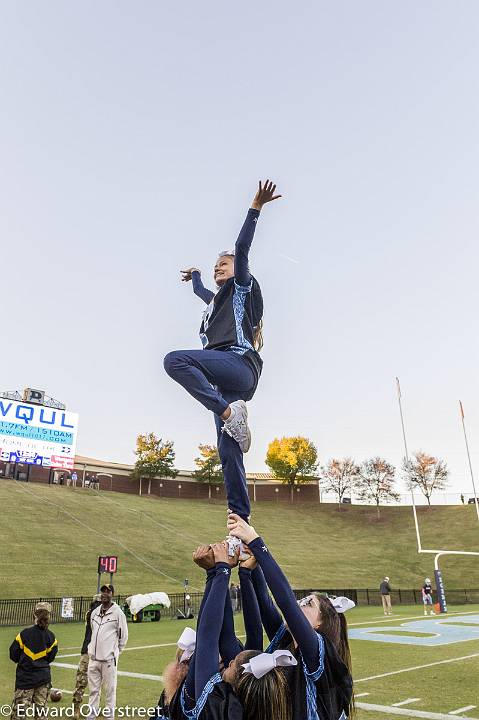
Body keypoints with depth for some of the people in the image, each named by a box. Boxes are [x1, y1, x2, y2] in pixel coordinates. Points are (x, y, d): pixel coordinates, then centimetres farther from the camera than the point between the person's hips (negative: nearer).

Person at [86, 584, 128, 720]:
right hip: (93, 658, 5)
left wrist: (115, 651, 4)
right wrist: (92, 649, 16)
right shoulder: (94, 612, 9)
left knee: (110, 690, 2)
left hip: (109, 659, -5)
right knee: (93, 689, 13)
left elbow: (123, 636, -1)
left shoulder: (118, 613, -8)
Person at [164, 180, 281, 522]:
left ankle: (230, 412, -34)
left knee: (175, 360, -30)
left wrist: (256, 208, -5)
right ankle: (240, 520, -7)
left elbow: (242, 249, 0)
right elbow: (199, 289, 56)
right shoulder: (217, 299, 34)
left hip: (238, 363, -8)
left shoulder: (242, 288, 14)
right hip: (225, 381, 8)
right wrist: (195, 274, 75)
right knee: (229, 454, -4)